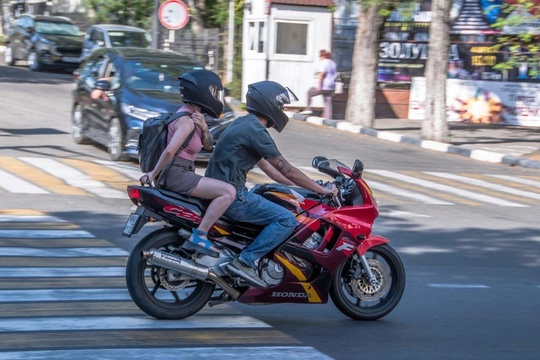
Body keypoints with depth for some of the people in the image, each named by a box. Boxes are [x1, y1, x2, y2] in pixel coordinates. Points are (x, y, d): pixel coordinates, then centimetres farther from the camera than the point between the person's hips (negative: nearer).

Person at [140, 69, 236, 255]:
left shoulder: (194, 116, 14)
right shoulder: (187, 120, -17)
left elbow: (209, 145, 13)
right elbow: (170, 150, -27)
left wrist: (203, 127, -6)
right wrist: (153, 174, -19)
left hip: (182, 173, 11)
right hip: (176, 175, -11)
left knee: (223, 190, 27)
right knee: (228, 192, -23)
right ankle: (199, 235, -21)